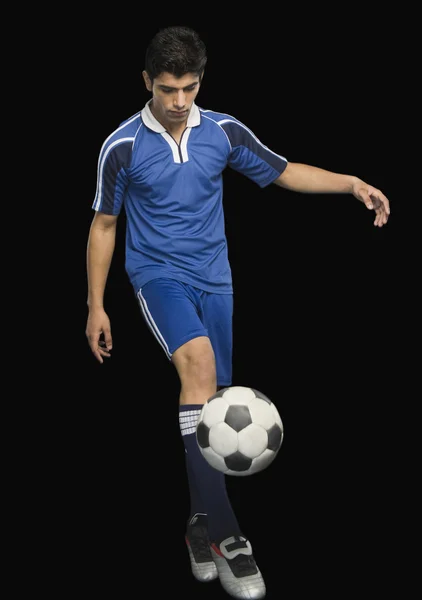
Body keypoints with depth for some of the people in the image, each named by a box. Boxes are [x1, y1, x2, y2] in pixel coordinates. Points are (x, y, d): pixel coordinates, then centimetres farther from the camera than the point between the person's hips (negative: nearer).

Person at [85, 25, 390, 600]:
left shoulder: (223, 131, 0)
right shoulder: (122, 146, -7)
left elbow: (284, 172, 11)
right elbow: (103, 225, 3)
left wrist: (351, 183, -2)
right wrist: (96, 307, 3)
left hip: (213, 278, 4)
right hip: (157, 273, -4)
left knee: (210, 400, 4)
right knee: (198, 360, -30)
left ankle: (201, 521, 21)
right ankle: (224, 532, -32)